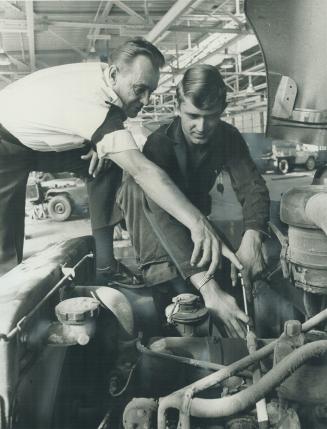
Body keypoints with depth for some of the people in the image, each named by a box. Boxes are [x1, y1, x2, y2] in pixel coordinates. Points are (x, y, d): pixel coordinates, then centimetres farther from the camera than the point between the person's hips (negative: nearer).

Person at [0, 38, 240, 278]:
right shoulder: (91, 101, -40)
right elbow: (142, 170, -49)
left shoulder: (104, 75, -14)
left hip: (44, 146, 8)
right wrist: (198, 223, -53)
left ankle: (104, 263, -8)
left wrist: (101, 143, -18)